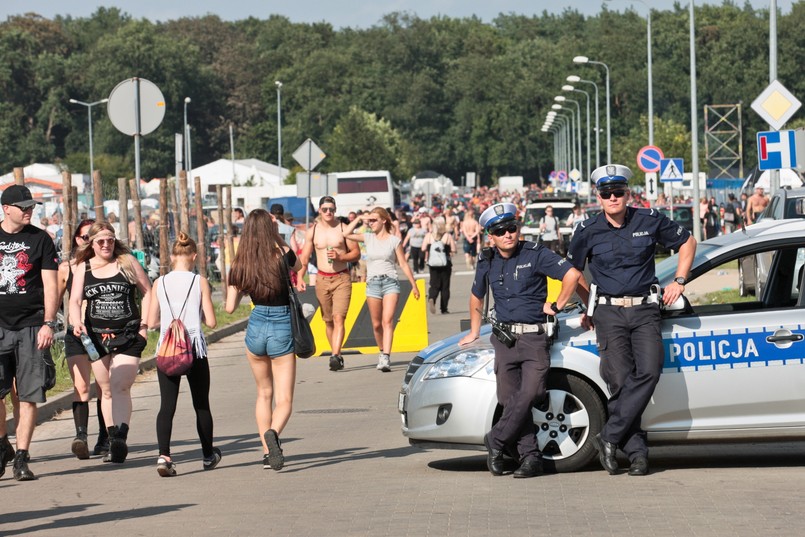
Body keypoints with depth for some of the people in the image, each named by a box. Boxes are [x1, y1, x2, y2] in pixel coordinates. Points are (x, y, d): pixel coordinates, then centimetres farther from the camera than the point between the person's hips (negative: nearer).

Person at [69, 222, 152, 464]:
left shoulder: (128, 262, 3)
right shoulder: (82, 268, 8)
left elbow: (147, 291, 10)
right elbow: (75, 300, 1)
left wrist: (145, 323, 1)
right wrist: (77, 322, -19)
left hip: (128, 335, -3)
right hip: (96, 336, 3)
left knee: (120, 387, -17)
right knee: (107, 390, 8)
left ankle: (121, 438, -27)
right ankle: (114, 441, 13)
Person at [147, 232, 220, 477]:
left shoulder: (159, 284, 1)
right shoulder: (200, 282, -5)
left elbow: (151, 322, 1)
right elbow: (211, 321, -6)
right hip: (195, 348, -1)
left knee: (167, 405, -3)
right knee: (201, 404, 14)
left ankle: (164, 455, -21)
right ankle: (208, 455, 28)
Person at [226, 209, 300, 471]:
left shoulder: (240, 264, -2)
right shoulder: (283, 253, -8)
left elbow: (230, 307, 0)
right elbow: (298, 266, 15)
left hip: (255, 328, 3)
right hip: (282, 329, -3)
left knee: (264, 393, 21)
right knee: (284, 399, -1)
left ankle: (267, 452, 18)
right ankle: (273, 433, -31)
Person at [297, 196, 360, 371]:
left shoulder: (343, 228, 0)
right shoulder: (312, 231, 6)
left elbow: (356, 252, 2)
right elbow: (305, 257, 7)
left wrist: (340, 257, -15)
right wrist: (300, 277, -7)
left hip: (342, 278, -3)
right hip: (322, 279, 3)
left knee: (338, 318, -16)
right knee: (328, 321, 8)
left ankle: (335, 356, -24)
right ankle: (337, 356, 18)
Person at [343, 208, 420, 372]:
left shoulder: (394, 240, 3)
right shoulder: (368, 238, 9)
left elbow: (403, 264, 6)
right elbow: (346, 234, 1)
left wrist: (414, 285, 6)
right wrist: (359, 218, 2)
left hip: (390, 282, -3)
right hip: (372, 283, 3)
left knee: (387, 321, -16)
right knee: (376, 324, 6)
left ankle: (386, 358, -25)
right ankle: (382, 352, 24)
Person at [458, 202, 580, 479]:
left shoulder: (535, 254, -5)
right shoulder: (487, 261, 10)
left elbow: (572, 274, -12)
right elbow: (476, 297, 26)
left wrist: (556, 306, -7)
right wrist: (474, 332, 30)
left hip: (534, 336, -4)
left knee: (529, 394, -17)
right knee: (510, 399, -2)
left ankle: (496, 441, -2)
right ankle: (530, 456, 1)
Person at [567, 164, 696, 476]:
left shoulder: (650, 221, 2)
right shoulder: (588, 231, 2)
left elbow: (687, 242, 16)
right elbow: (573, 271, 17)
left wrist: (679, 281, 9)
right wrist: (590, 305, 16)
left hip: (645, 310, 0)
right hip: (608, 313, 0)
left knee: (649, 371, -20)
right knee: (620, 380, -8)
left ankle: (609, 438, -15)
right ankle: (636, 452, -3)